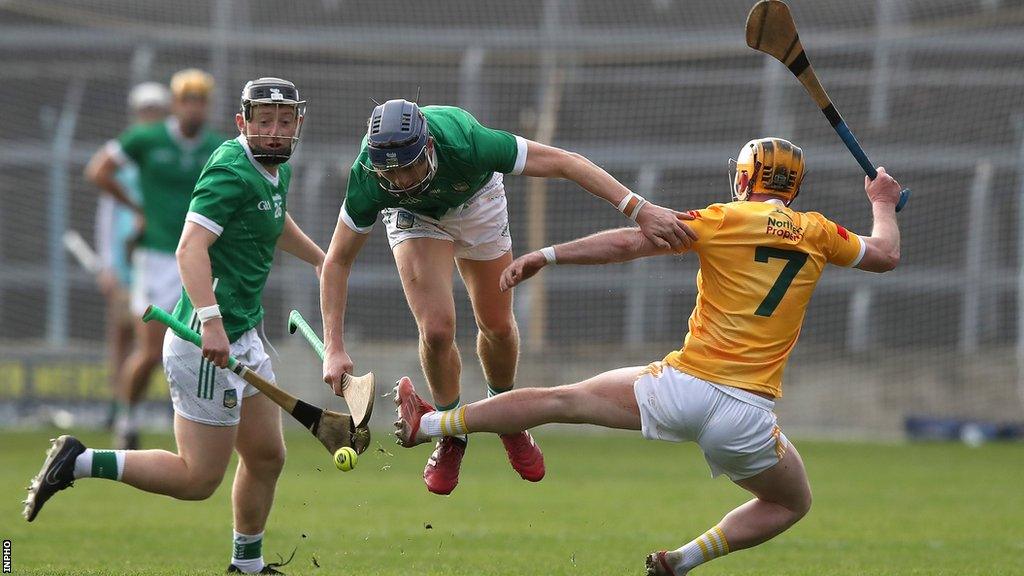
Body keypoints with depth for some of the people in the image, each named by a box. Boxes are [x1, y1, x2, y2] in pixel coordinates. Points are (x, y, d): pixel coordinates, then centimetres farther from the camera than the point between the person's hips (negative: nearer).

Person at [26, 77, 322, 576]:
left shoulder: (277, 171, 12)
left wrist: (320, 259, 47)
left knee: (267, 457, 15)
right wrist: (212, 321, -40)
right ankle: (79, 462, 1)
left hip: (242, 338, 10)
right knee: (198, 479, -6)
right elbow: (191, 247, -30)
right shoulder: (232, 172, -18)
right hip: (207, 345, -10)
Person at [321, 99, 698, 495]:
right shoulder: (366, 180, -39)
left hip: (476, 204, 1)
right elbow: (337, 262, -26)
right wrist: (334, 348, -33)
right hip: (415, 217, -1)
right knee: (437, 329, -17)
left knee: (497, 325, 6)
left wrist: (640, 210, -46)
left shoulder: (465, 143, -45)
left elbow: (566, 163, -39)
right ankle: (451, 436, 10)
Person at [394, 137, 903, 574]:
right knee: (793, 503, 23)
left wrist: (547, 255, 2)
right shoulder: (817, 234, 8)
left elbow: (627, 243, -5)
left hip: (682, 387, 0)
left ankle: (430, 424, 17)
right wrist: (883, 203, 46)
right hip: (746, 414, 0)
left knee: (562, 400, 15)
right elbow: (885, 254, 26)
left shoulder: (725, 220, 1)